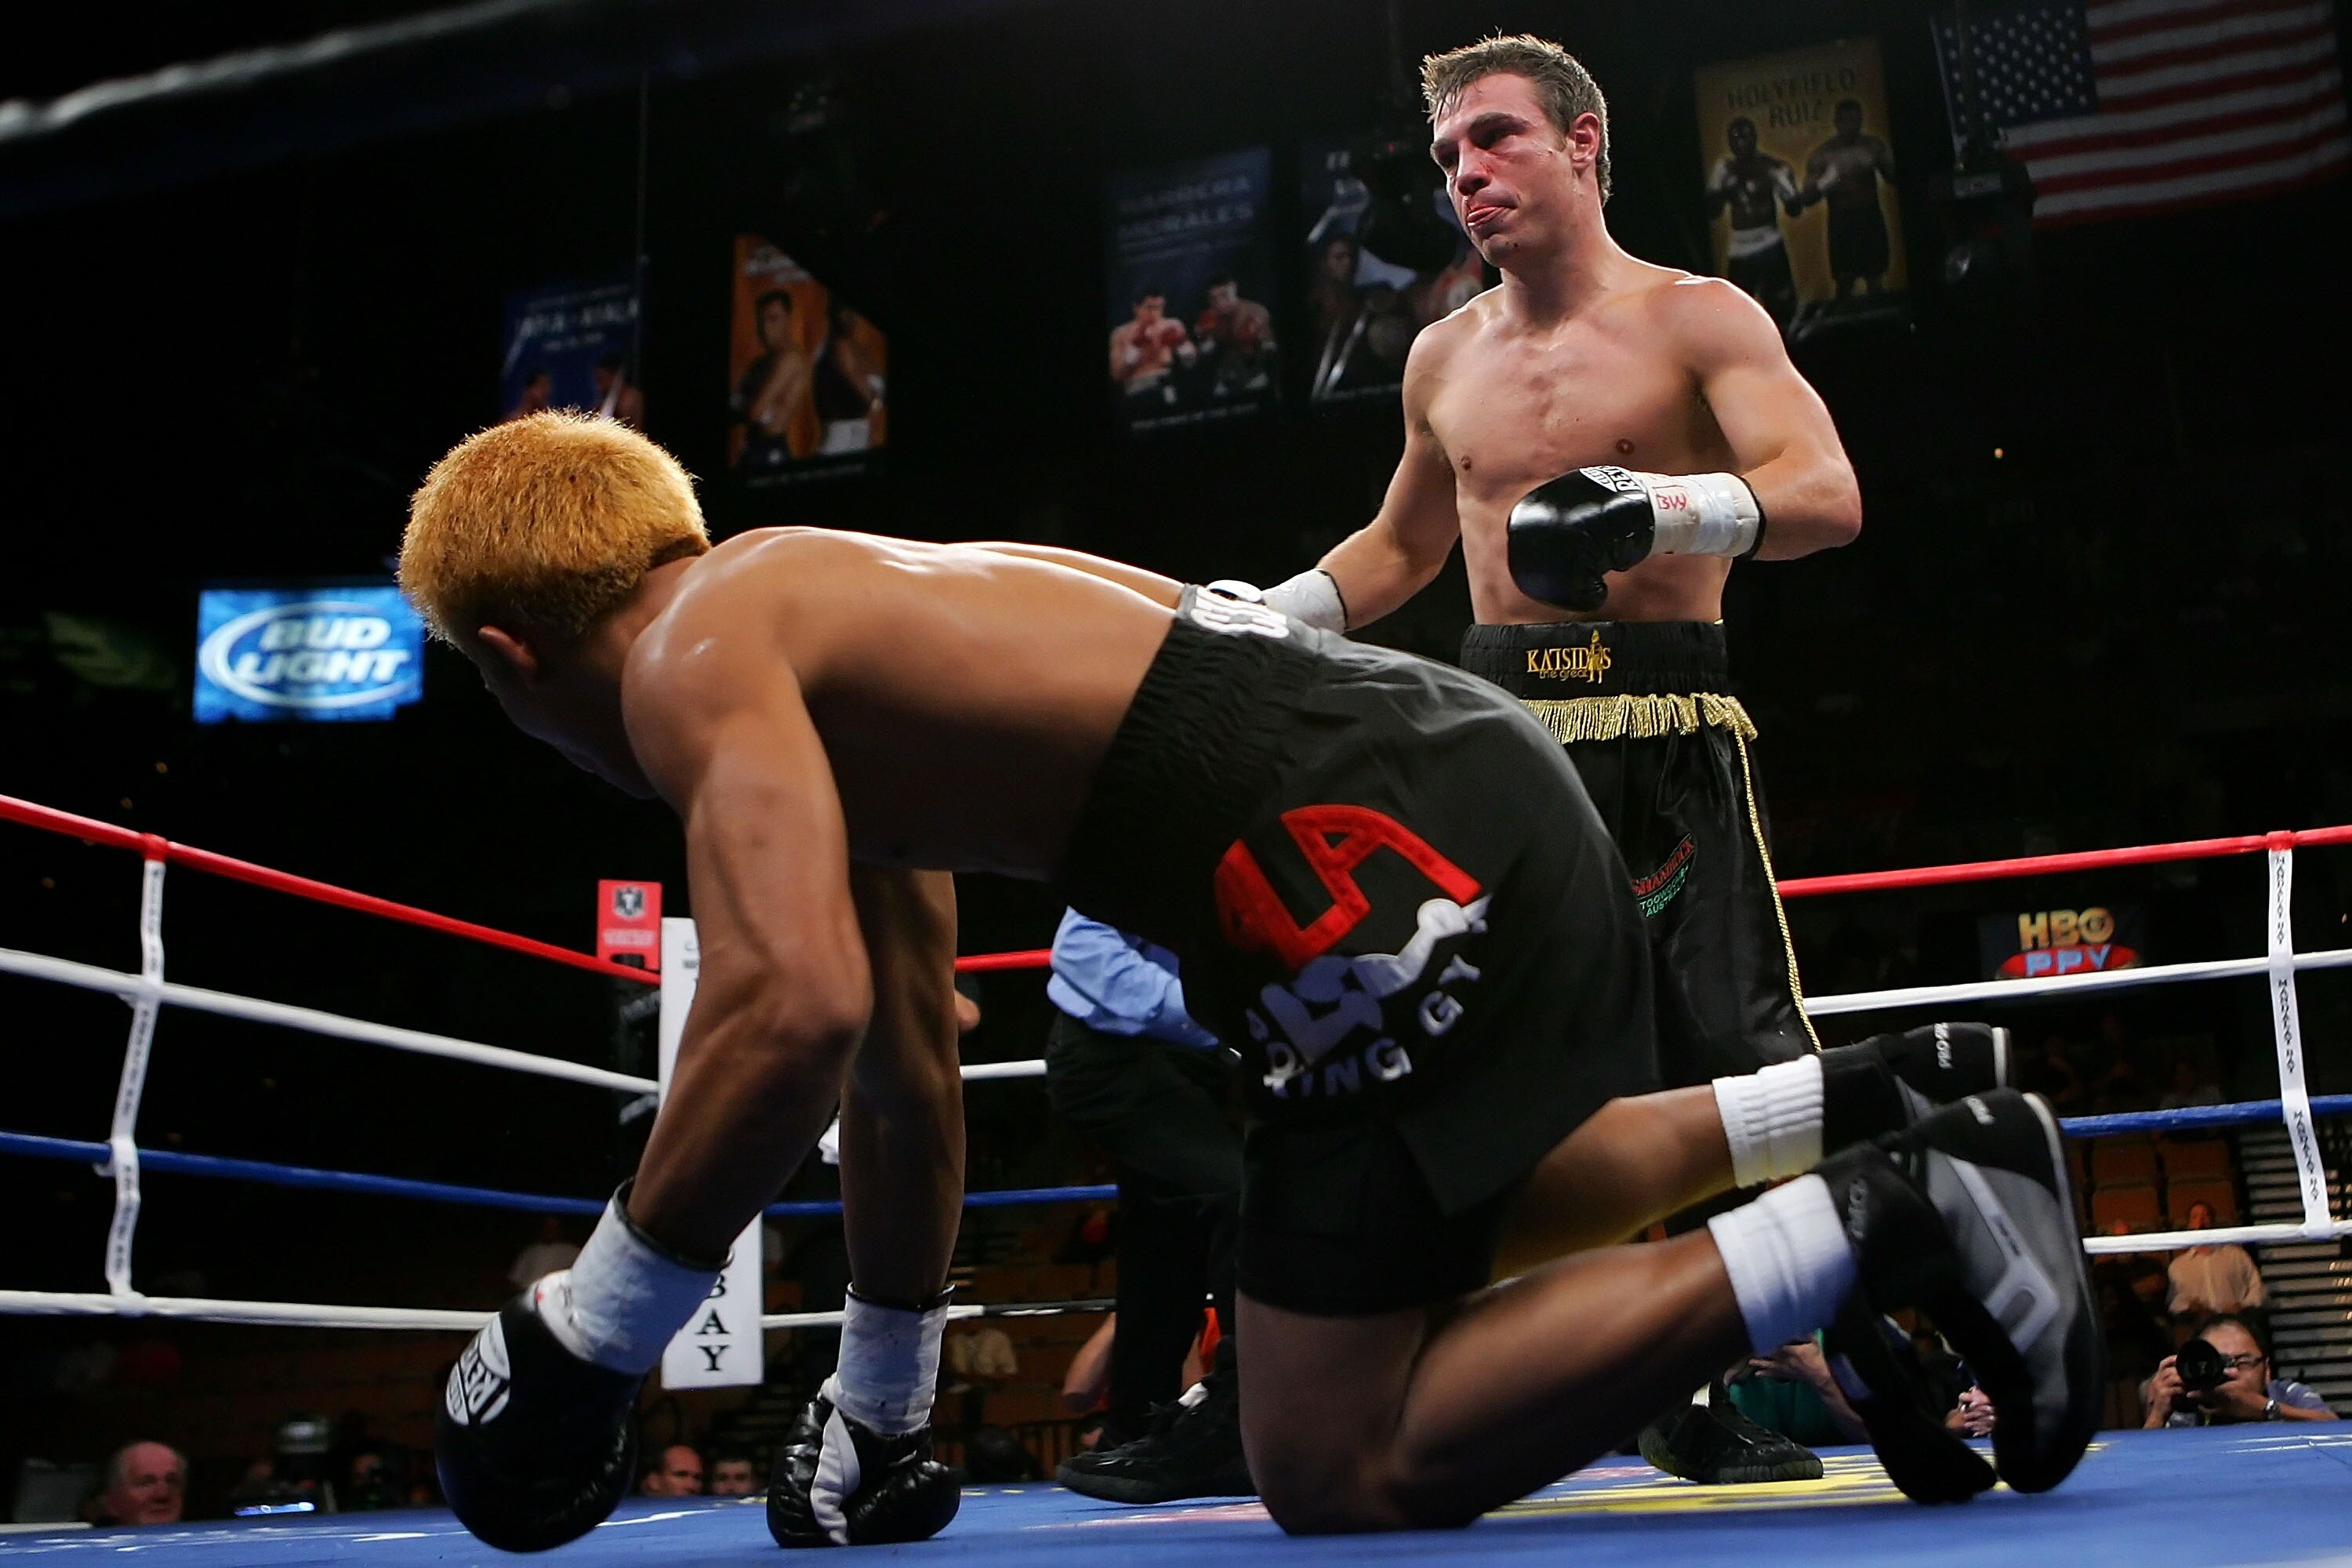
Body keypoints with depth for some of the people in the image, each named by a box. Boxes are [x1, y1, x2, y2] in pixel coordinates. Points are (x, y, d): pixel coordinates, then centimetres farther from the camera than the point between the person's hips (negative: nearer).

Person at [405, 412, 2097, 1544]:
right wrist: (880, 1405, 34)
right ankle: (1900, 1105, 24)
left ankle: (1877, 1228, -3)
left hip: (1390, 863, -10)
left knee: (1340, 1468, 0)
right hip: (1469, 782, 10)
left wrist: (584, 1336, -7)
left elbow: (794, 1016, -23)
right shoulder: (827, 622, 25)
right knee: (1501, 1191, 36)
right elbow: (900, 1063, 29)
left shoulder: (695, 656, -3)